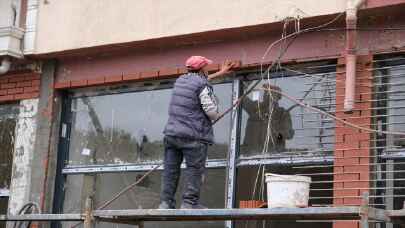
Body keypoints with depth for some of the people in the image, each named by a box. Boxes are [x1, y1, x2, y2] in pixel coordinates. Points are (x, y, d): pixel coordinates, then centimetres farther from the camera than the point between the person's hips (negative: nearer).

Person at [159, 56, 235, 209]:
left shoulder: (180, 81, 17)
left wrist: (219, 74, 46)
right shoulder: (203, 86, -8)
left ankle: (166, 202, 3)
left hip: (172, 132, 7)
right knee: (194, 168, -2)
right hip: (193, 135, -7)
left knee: (171, 168, 5)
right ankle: (189, 202, -6)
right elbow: (211, 110, -14)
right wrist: (214, 116, 11)